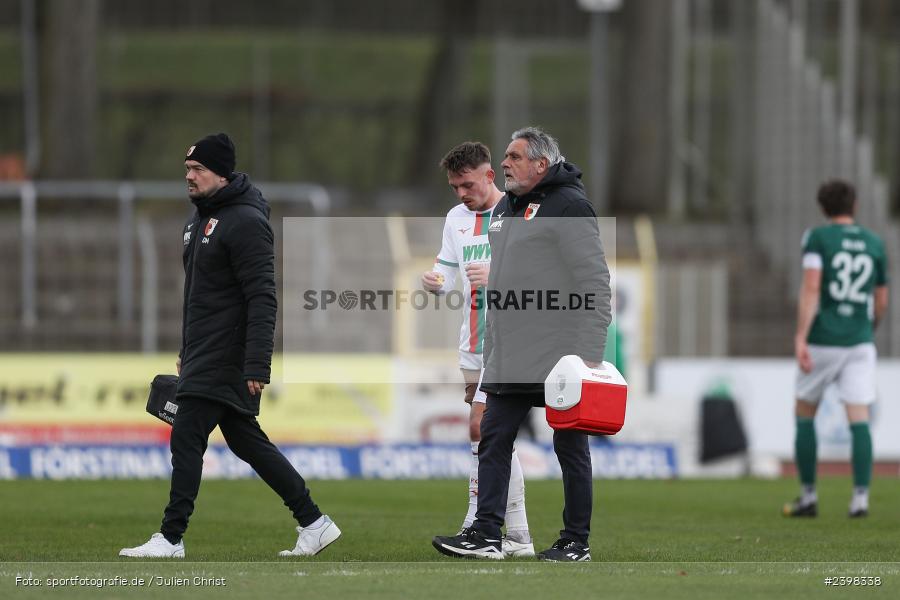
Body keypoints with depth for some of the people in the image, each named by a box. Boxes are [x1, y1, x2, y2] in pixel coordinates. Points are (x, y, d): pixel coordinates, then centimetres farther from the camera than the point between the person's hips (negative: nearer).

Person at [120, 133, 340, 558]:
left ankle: (171, 539, -6)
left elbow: (262, 299, -20)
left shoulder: (245, 222, -16)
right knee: (247, 442, 12)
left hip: (225, 360, -10)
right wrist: (187, 350, 24)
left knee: (186, 440, -10)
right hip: (204, 356, 10)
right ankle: (314, 523, 16)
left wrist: (257, 367, -24)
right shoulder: (201, 218, 15)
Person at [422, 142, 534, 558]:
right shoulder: (457, 218, 14)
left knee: (481, 426, -16)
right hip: (474, 347, 7)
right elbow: (446, 273, 15)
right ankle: (518, 538, 12)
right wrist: (433, 282, -9)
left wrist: (498, 274, -26)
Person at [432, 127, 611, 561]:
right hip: (508, 361, 8)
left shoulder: (569, 207, -11)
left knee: (570, 448, 1)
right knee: (493, 442, 2)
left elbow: (596, 284, -15)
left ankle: (577, 541, 7)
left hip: (559, 358, -8)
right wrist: (490, 346, 21)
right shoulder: (504, 209, 16)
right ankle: (485, 534, 2)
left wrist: (590, 354, -20)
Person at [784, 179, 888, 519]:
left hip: (822, 341, -2)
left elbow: (811, 288, -14)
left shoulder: (817, 238, -3)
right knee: (859, 419, -1)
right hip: (860, 342, 2)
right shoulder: (875, 245, 9)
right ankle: (860, 497, -12)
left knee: (805, 415, 12)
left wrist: (800, 337, -18)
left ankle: (808, 496, 12)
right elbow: (881, 303, 14)